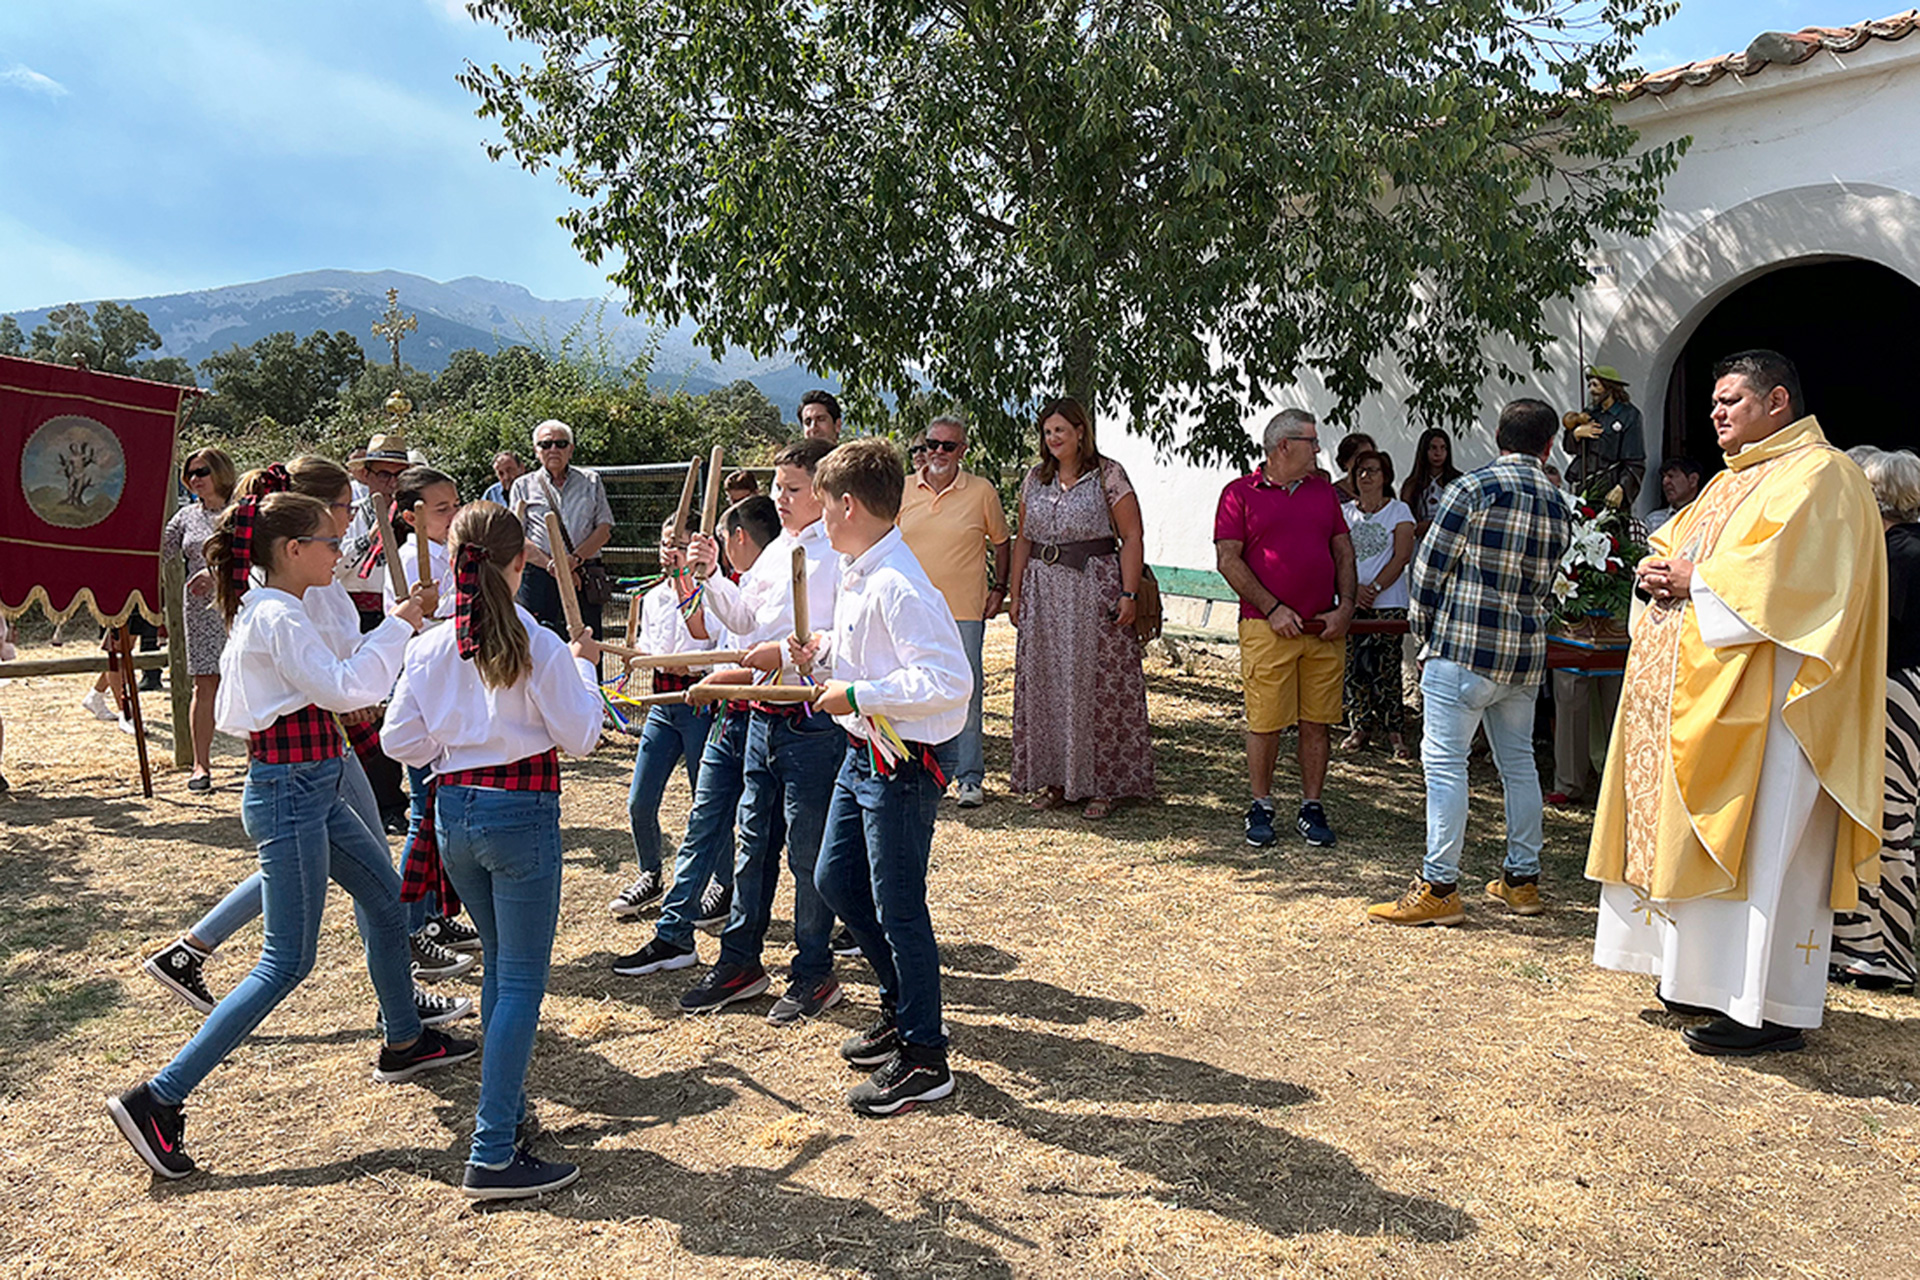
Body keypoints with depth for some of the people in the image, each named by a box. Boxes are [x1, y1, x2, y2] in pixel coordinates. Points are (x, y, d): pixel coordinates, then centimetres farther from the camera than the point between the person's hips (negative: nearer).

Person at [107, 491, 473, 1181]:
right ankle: (159, 1099, 3)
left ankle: (404, 1042, 35)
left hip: (311, 792, 10)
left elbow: (231, 712, 17)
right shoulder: (279, 618, -19)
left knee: (385, 896, 21)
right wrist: (398, 626, -17)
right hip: (289, 796, -10)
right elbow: (343, 688, -27)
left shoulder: (258, 612, 11)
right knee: (287, 962, -4)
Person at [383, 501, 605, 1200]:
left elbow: (401, 742, 3)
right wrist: (585, 668, 5)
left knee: (499, 964, 23)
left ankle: (503, 1103, 35)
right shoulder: (540, 646, -13)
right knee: (522, 982, -1)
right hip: (522, 814, -6)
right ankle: (492, 1155, -2)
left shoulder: (428, 648, 0)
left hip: (453, 813, 6)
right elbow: (578, 736, -8)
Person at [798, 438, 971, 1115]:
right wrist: (824, 648, 7)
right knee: (834, 878, 21)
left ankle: (924, 1058, 18)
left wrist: (857, 694, -24)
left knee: (897, 908, 0)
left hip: (906, 761, -11)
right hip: (864, 752, 11)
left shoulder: (897, 584, -25)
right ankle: (900, 1008, 37)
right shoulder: (857, 573, 7)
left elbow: (949, 680, -31)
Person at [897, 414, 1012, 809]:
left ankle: (969, 778, 9)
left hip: (964, 611, -3)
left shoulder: (982, 491, 0)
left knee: (966, 694, -1)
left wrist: (999, 588, 4)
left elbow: (1001, 542, 11)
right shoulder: (902, 489, 6)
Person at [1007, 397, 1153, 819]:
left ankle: (1102, 785, 8)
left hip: (1095, 589, -5)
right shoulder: (1035, 479, 12)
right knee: (1044, 684, 6)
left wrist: (1128, 594, -14)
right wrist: (1015, 593, 11)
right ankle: (1056, 779, 17)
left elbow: (1131, 538, -6)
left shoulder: (1108, 475, -3)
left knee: (1098, 684, -2)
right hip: (1044, 591, 5)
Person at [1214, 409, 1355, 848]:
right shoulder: (1240, 493, 1)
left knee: (1318, 721, 6)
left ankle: (1311, 807, 18)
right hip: (1268, 628, -4)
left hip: (1325, 629, 4)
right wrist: (1273, 609, -11)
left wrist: (1345, 606, 2)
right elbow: (1228, 560, -5)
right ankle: (1261, 807, 14)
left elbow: (1343, 551, 16)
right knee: (1265, 722, -1)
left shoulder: (1324, 491, 16)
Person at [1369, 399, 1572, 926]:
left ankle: (1438, 889, -4)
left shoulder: (1472, 489, -8)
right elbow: (1546, 585, 16)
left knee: (1445, 761, -4)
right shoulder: (1559, 504, 9)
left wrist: (1424, 634, 6)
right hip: (1526, 653, 6)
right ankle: (1522, 879, 24)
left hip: (1464, 650, -6)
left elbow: (1430, 566, -6)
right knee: (1518, 763, 15)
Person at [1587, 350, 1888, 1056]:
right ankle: (1709, 977, 21)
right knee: (1697, 836, 11)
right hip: (1699, 691, 9)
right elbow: (1671, 544, 20)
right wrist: (1658, 569, -2)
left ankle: (1771, 1008, -1)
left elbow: (1782, 573, -22)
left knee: (1761, 842, -8)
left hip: (1764, 699, -9)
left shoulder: (1818, 476, -8)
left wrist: (1696, 581, -12)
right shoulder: (1732, 481, 21)